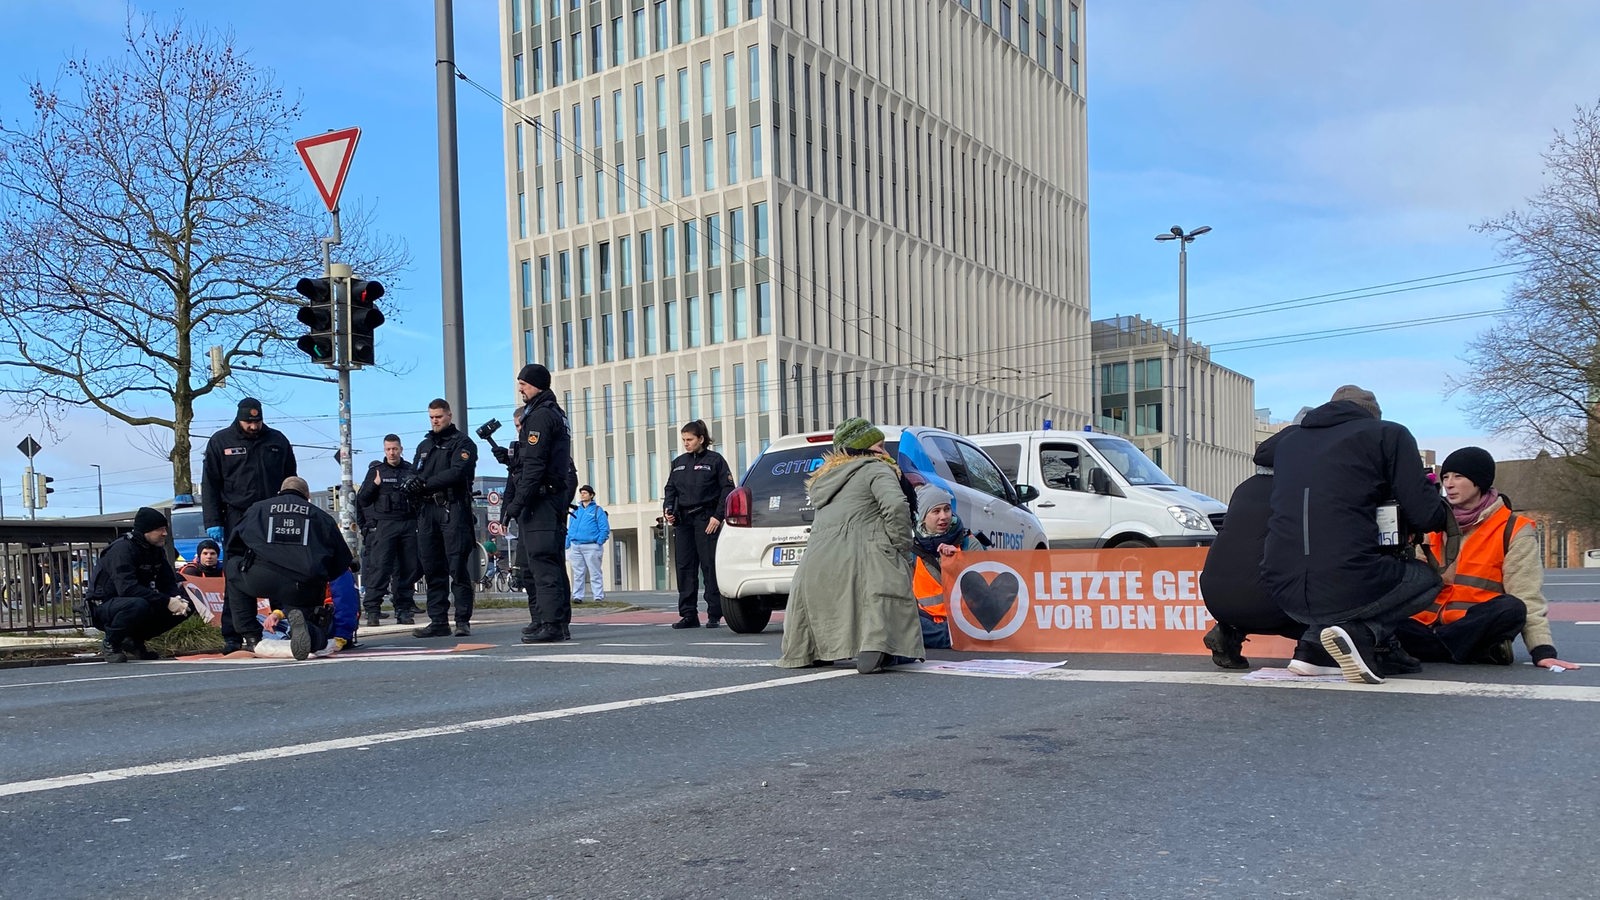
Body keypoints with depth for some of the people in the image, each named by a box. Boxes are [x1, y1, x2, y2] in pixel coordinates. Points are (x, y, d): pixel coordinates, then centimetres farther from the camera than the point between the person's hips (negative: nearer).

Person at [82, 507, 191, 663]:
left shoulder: (157, 550, 5)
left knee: (185, 608, -7)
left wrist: (177, 600, -21)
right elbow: (127, 588, -33)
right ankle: (110, 644, -12)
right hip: (103, 607, -8)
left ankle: (135, 640, 6)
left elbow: (168, 583, 3)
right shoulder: (123, 549, -21)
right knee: (138, 605, -39)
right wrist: (166, 602, -36)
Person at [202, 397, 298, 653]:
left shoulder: (277, 440, 10)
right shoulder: (220, 441, 5)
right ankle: (232, 637, -2)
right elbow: (210, 485, 4)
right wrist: (213, 522, -4)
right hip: (237, 519, -2)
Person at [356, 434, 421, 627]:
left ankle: (404, 609, 7)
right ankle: (372, 610, -9)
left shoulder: (411, 471, 14)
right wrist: (374, 485, -12)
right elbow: (361, 500, 4)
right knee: (379, 567, -10)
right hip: (384, 524, -3)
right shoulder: (376, 470, 8)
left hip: (408, 525, 3)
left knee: (408, 568, 1)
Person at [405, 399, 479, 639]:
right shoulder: (424, 445, 25)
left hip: (453, 510, -6)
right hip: (427, 511, 6)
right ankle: (438, 621, 9)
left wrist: (425, 483, -18)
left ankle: (463, 621, -5)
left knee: (458, 569, -8)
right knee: (432, 569, 5)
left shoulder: (462, 443, 3)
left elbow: (457, 472, -13)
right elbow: (415, 474, 16)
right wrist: (410, 483, -8)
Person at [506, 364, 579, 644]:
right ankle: (560, 623, 15)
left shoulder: (539, 416, -10)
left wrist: (518, 502, -18)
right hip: (557, 496, 10)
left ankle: (552, 624, -12)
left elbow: (533, 465, -18)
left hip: (540, 500, -10)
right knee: (551, 562, 11)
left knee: (543, 562, -10)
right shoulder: (556, 413, 21)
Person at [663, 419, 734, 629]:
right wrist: (668, 510, 3)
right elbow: (670, 489, 20)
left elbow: (727, 489, -4)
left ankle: (714, 615, 1)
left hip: (706, 520, -5)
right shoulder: (678, 462, 16)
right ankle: (688, 615, 9)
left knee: (710, 568, -5)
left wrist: (718, 516, -12)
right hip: (683, 520, 6)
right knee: (684, 568, 4)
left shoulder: (715, 460, -1)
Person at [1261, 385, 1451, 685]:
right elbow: (1426, 515, -1)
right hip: (1349, 589, -6)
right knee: (1426, 578, 26)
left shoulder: (1288, 443, 20)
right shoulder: (1388, 435, 5)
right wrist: (1443, 509, 24)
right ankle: (1362, 634, -2)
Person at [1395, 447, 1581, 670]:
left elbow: (1528, 596, -5)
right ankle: (1474, 653, -23)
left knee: (1511, 609, -35)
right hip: (1427, 626, 3)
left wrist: (1543, 650, -16)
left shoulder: (1514, 531, 3)